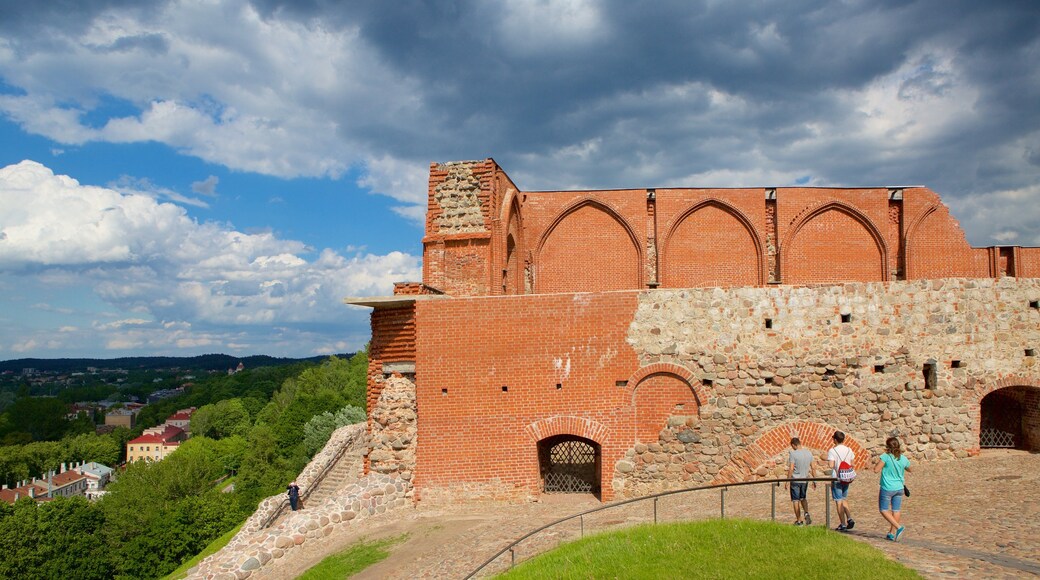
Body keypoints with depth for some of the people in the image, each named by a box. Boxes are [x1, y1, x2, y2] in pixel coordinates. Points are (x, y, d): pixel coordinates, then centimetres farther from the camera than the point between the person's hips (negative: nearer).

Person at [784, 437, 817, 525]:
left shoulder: (793, 454, -15)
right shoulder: (809, 453, 2)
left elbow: (791, 469, -17)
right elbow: (813, 468, 6)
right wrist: (814, 481, 15)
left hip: (795, 480, -5)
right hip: (805, 480, 5)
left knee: (795, 500, 6)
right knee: (803, 498, 24)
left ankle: (799, 520, 11)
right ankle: (807, 513, 3)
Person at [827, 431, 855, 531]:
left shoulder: (832, 451, -13)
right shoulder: (849, 450, 4)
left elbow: (831, 465, -20)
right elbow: (852, 464, 6)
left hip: (836, 478, -5)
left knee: (839, 501, 1)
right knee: (844, 499, 20)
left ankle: (843, 524, 3)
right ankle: (849, 518, 5)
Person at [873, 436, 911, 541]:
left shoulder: (885, 457, -15)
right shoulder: (903, 459, 1)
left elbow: (876, 470, -16)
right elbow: (909, 469, 21)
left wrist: (878, 462, 0)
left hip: (887, 488, -5)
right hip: (899, 488, 5)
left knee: (883, 510, 6)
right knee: (896, 511, 11)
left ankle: (898, 527, -10)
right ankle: (892, 534, 16)